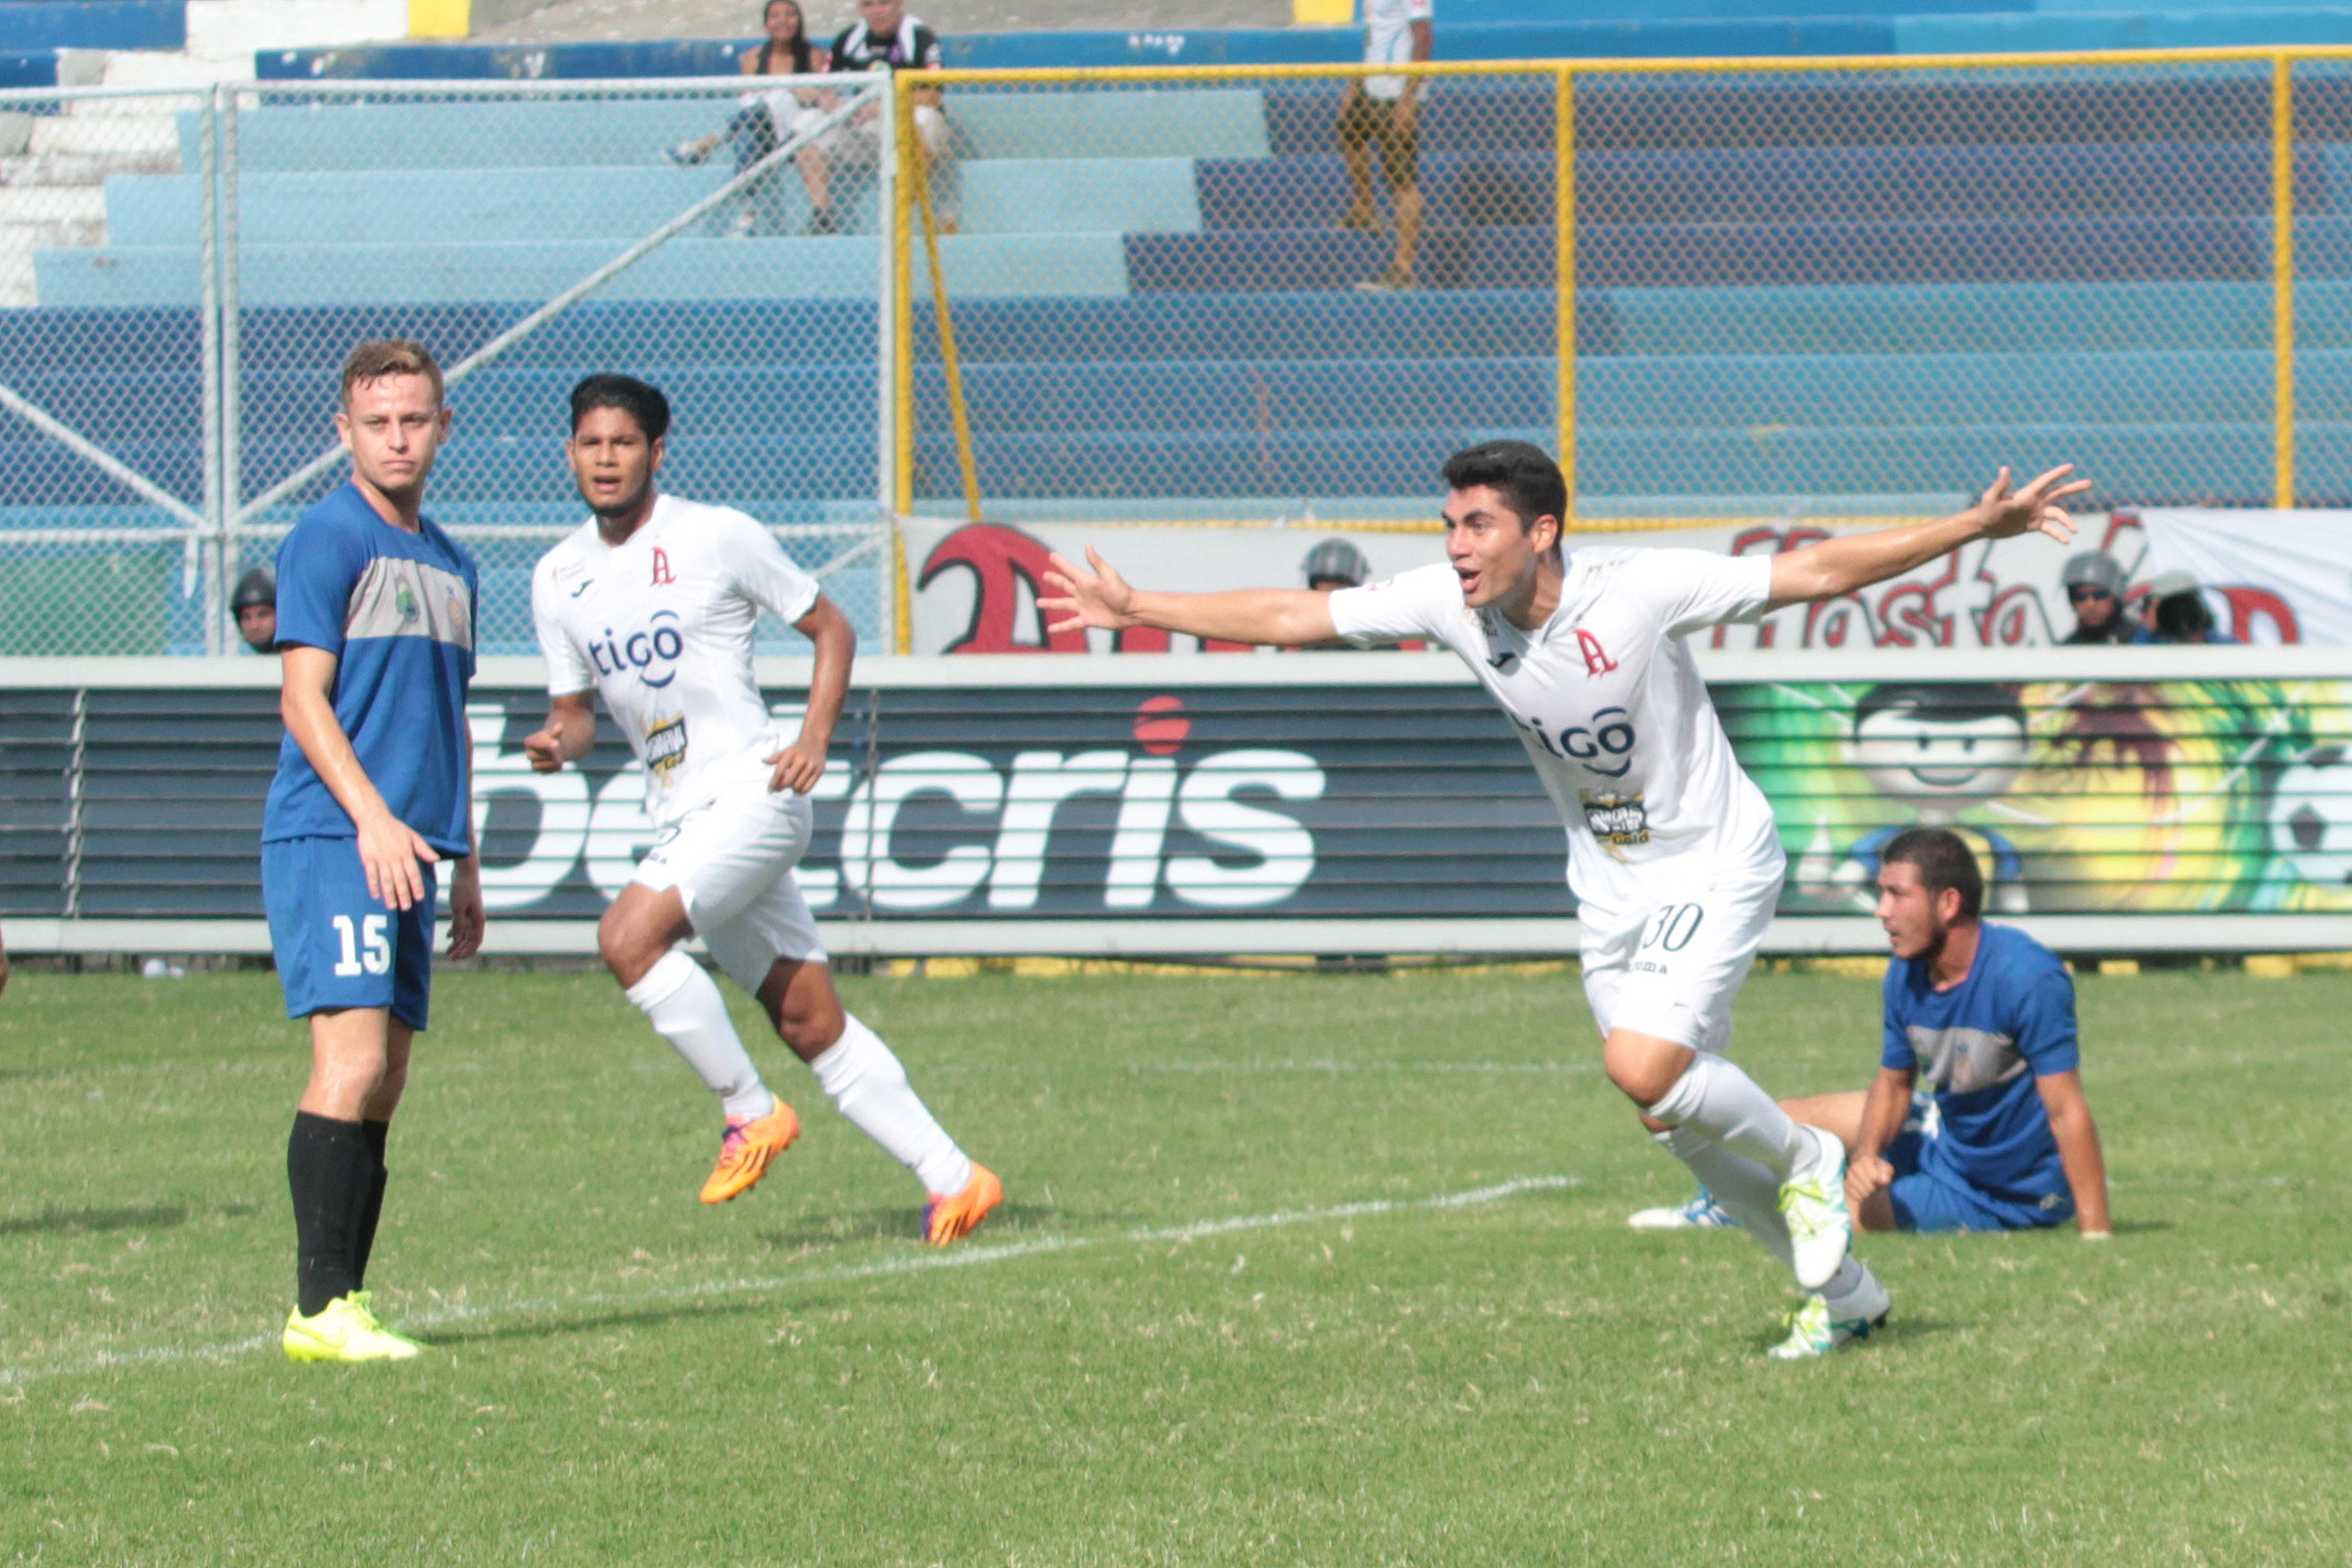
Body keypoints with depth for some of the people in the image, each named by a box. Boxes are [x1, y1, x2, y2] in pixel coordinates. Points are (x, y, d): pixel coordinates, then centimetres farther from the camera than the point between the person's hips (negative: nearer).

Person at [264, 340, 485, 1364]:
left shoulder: (448, 563, 19)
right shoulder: (328, 540, -5)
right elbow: (304, 700, -12)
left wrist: (465, 863, 23)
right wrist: (371, 817, -21)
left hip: (407, 850, 8)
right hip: (329, 841, -8)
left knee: (383, 1086, 6)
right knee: (352, 1065, -16)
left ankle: (346, 1300, 8)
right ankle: (319, 1309, -17)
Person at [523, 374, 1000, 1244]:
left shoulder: (717, 536, -6)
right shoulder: (559, 577, 9)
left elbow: (832, 629, 2)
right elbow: (577, 708, 17)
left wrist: (813, 738, -11)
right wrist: (559, 740, -7)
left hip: (751, 789, -6)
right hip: (682, 817, 6)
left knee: (628, 938, -25)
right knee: (811, 1024, 5)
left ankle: (749, 1110, -10)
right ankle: (952, 1178, 12)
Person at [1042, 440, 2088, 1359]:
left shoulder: (1641, 591, -25)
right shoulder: (1445, 602, -11)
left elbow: (1817, 572, -22)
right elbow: (1290, 616, -2)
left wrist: (1979, 527, -28)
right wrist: (1135, 610, 0)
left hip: (1716, 861, -6)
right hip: (1609, 884, 6)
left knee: (1644, 1068, -26)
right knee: (1683, 1115, 8)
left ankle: (1805, 1163, 5)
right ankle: (1842, 1293, 27)